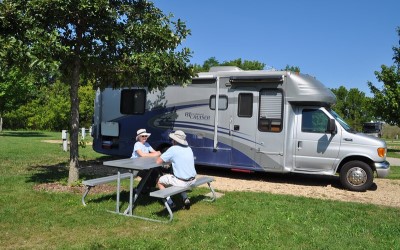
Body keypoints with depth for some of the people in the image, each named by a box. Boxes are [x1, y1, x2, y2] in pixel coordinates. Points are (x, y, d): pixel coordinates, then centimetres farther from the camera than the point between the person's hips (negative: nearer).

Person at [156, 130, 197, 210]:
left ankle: (170, 203, 9)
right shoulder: (189, 148, 7)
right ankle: (186, 199, 20)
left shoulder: (173, 149, -13)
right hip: (192, 180, 7)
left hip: (181, 182, -7)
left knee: (159, 181, 15)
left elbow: (158, 161, -8)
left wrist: (168, 159, 11)